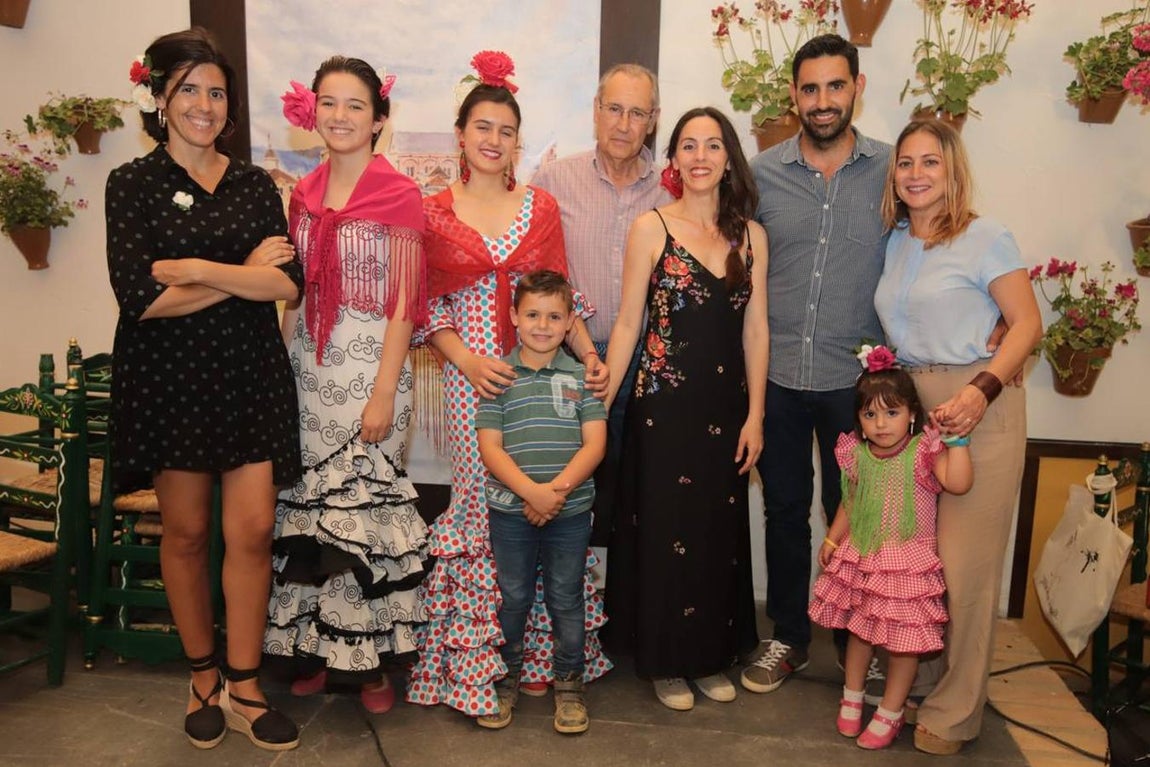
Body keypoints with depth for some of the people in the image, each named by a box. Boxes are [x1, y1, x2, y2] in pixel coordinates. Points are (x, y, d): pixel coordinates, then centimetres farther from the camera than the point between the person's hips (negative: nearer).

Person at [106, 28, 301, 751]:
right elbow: (140, 297, -12)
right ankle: (203, 680, 26)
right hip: (169, 375, -1)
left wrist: (194, 267, -14)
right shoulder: (133, 183, 1)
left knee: (253, 532, -2)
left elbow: (289, 283, -5)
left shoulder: (255, 184, 8)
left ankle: (243, 688, 13)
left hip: (250, 374, 2)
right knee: (186, 532, 8)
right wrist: (243, 273, -9)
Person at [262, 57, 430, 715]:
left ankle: (370, 659, 18)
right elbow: (295, 292, 14)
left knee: (365, 506, 2)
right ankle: (317, 650, 24)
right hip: (308, 370, 5)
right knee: (308, 507, 8)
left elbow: (404, 303, -9)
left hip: (372, 366, -5)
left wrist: (384, 391, -14)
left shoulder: (400, 196, -6)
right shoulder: (305, 194, 11)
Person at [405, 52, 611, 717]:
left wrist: (588, 353, -4)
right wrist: (468, 361, -13)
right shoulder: (436, 213, 4)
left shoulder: (541, 207, 10)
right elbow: (428, 309, 2)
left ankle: (538, 650, 21)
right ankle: (475, 661, 15)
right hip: (472, 373, -2)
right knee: (482, 499, 1)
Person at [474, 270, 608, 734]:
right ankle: (505, 680, 32)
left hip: (571, 510, 0)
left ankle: (569, 684, 29)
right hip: (510, 509, 0)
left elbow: (595, 443, -6)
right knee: (511, 598, 13)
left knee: (566, 599, 11)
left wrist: (559, 488, -20)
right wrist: (531, 491, -21)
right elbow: (490, 447, -8)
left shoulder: (581, 376, 0)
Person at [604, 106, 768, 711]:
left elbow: (755, 330, 6)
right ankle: (666, 661, 24)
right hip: (663, 404, -3)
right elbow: (628, 323, -3)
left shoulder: (751, 236, 6)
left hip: (725, 406, 4)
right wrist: (601, 404, -7)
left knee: (720, 531, 12)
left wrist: (754, 415, 2)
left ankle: (711, 657, 31)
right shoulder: (651, 228, -3)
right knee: (665, 530, 6)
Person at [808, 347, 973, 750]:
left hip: (907, 561, -4)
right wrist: (832, 539, 10)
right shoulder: (856, 454, -1)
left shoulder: (924, 450, -15)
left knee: (904, 640, 5)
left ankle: (890, 714, 24)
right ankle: (852, 699, 37)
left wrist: (957, 438, -33)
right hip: (859, 558, 5)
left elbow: (958, 483, -32)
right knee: (858, 629, 18)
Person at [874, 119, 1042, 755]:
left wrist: (982, 390, -20)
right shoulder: (895, 243, 12)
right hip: (909, 407, 5)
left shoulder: (986, 238, -4)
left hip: (977, 408, -5)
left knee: (964, 563, -2)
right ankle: (915, 678, 28)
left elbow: (1027, 325, -7)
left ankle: (955, 712, 13)